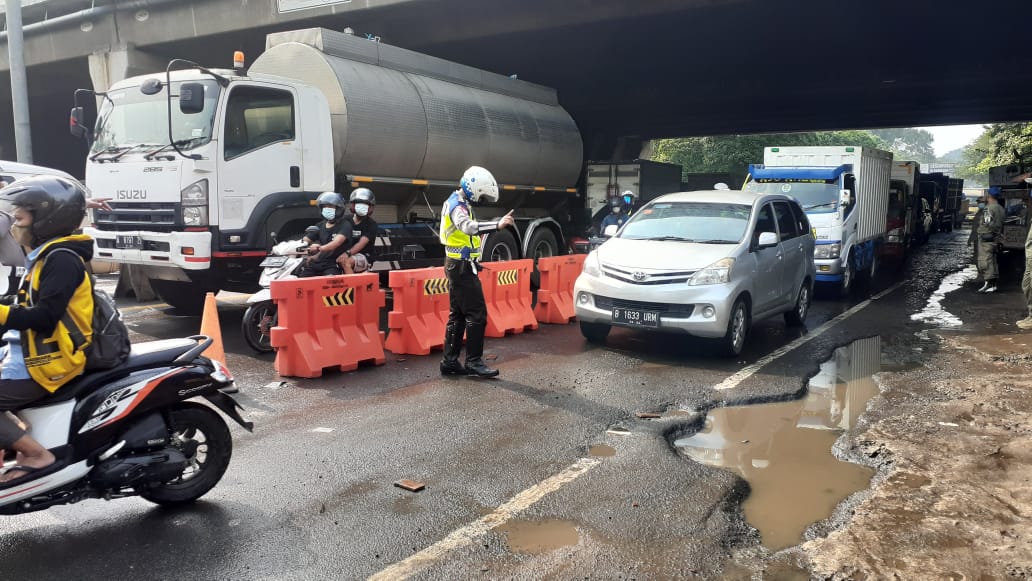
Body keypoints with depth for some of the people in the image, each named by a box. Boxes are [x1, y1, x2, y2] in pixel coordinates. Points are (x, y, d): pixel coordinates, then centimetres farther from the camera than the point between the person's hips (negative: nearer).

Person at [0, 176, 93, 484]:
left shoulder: (61, 259, -16)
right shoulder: (45, 255, 17)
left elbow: (45, 316, -25)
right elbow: (26, 304, 19)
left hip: (46, 364, -11)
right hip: (27, 355, 11)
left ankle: (37, 456, -12)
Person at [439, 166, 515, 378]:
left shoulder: (458, 203, 16)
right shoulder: (458, 206, -17)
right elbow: (467, 226, -39)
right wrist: (497, 225, -50)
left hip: (456, 265, 11)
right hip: (462, 267, -11)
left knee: (457, 315, 12)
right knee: (476, 314, -8)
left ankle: (449, 361, 15)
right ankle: (474, 361, -4)